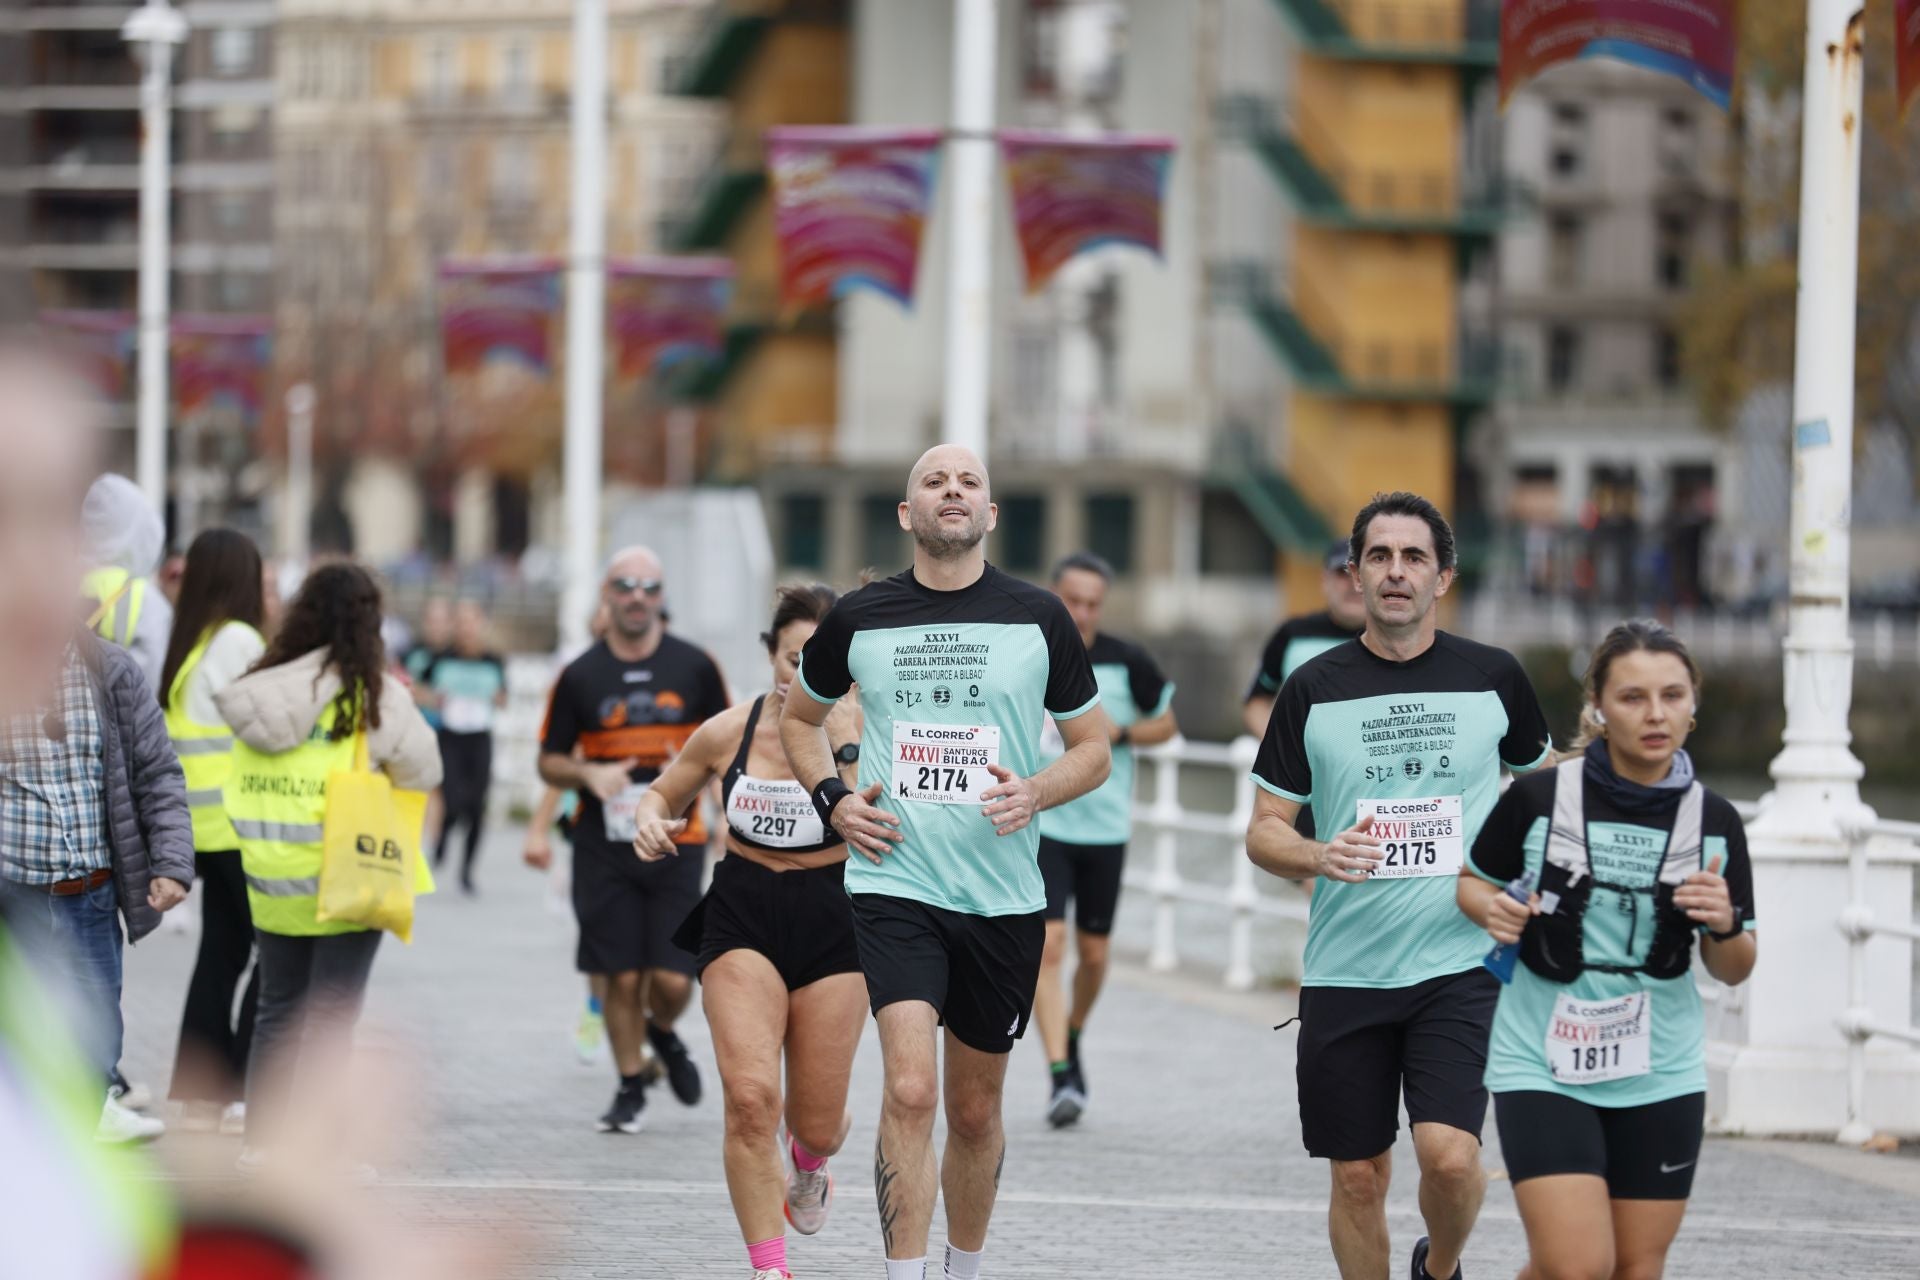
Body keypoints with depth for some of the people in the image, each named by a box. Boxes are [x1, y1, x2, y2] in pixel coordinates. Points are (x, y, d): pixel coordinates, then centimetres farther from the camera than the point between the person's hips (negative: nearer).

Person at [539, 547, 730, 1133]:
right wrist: (589, 774, -13)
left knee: (672, 979, -6)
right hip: (604, 848, 0)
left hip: (676, 847, 0)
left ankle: (663, 1034, 29)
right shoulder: (581, 676, 1)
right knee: (622, 978, -1)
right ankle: (630, 1087, 18)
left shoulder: (694, 667, 2)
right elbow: (549, 761, 8)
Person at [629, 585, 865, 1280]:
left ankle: (807, 1165, 48)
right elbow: (664, 793, 14)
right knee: (749, 1094, -20)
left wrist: (843, 741, -27)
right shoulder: (729, 732, -2)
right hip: (743, 916, 0)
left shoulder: (862, 730, -8)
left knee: (817, 1122, 7)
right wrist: (652, 822, -7)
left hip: (832, 921, 0)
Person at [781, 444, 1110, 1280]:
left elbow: (1093, 749, 10)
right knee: (910, 1090, -19)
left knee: (975, 1109, 12)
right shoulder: (857, 619, 2)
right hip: (894, 885, -1)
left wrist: (1036, 793, -11)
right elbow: (800, 717, 20)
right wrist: (831, 799, 2)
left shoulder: (1038, 618, 1)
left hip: (1005, 894, 2)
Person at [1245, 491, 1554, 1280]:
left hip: (1461, 966, -1)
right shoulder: (1313, 690, 2)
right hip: (1345, 971, 1)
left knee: (1449, 1154, -16)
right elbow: (1263, 830, 6)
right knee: (1357, 1178, 3)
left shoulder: (1494, 678, 3)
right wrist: (1318, 856, -16)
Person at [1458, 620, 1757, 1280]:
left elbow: (1733, 971, 8)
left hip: (1660, 1075, 3)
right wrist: (1492, 909, -12)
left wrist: (1724, 926, -13)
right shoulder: (1539, 798, -8)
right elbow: (1471, 880, 10)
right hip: (1542, 1067, -3)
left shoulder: (1713, 821, 0)